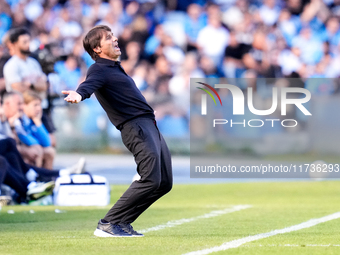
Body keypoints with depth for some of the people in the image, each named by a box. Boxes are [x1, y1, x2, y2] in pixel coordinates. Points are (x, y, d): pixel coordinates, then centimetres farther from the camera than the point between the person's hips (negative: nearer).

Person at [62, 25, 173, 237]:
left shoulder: (115, 68, 22)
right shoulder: (99, 70, -7)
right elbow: (89, 85, -30)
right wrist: (78, 95, -52)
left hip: (150, 125, 10)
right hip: (136, 127, -10)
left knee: (164, 183, 6)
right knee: (151, 180, -21)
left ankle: (122, 222, 8)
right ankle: (108, 224, -17)